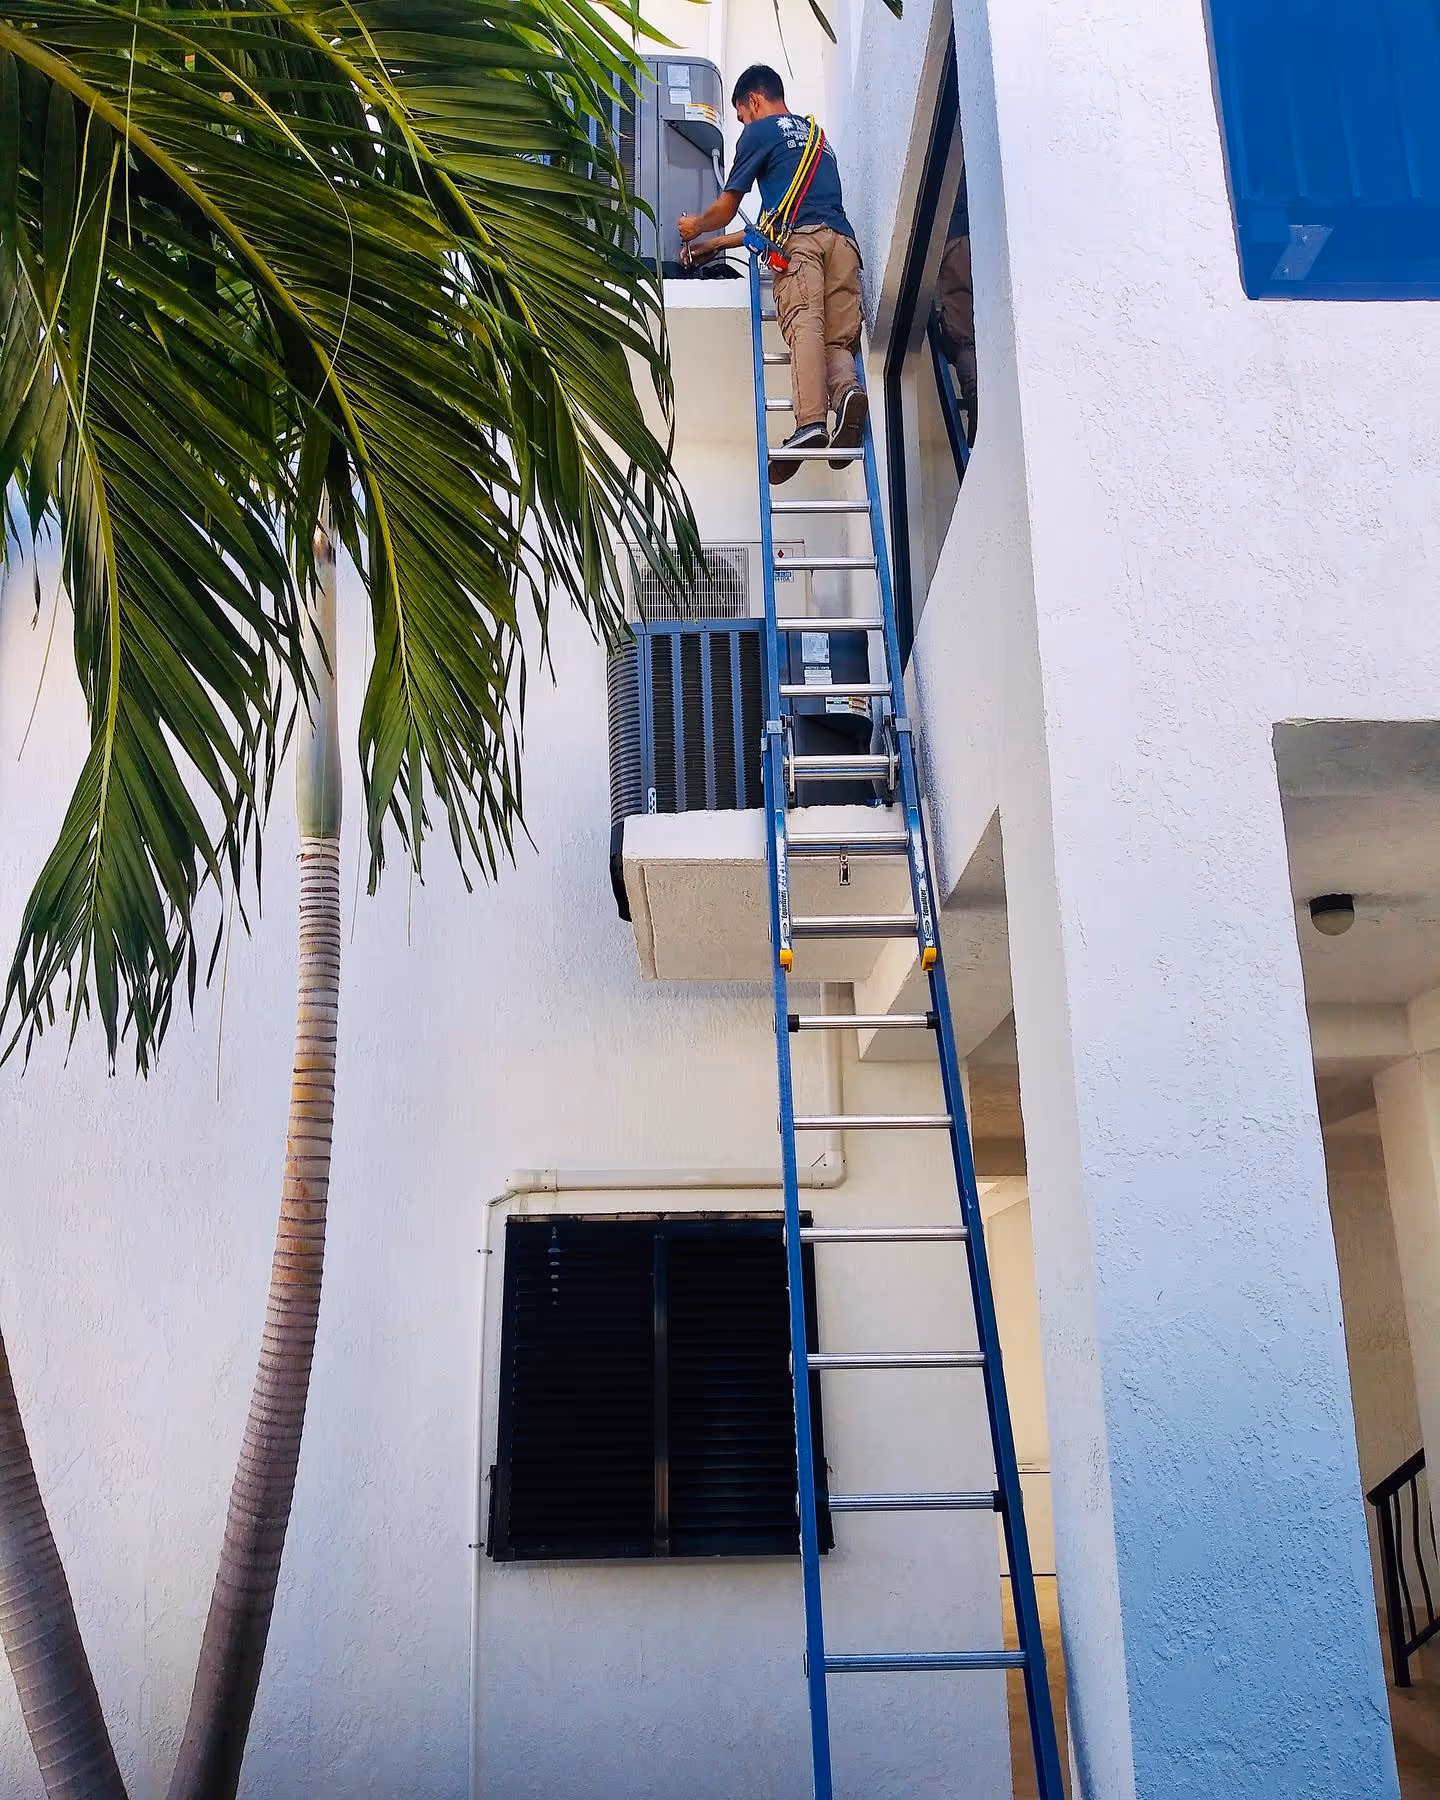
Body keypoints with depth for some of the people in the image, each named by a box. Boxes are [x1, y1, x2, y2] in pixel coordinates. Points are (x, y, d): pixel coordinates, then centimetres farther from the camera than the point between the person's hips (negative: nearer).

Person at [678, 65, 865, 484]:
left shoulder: (760, 131, 17)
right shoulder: (817, 135, 40)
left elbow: (726, 206, 20)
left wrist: (696, 227, 41)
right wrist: (718, 244, 45)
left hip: (798, 239, -6)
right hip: (842, 238, 6)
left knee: (804, 324, -23)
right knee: (838, 336, -3)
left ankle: (810, 421, -43)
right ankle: (846, 387, -36)